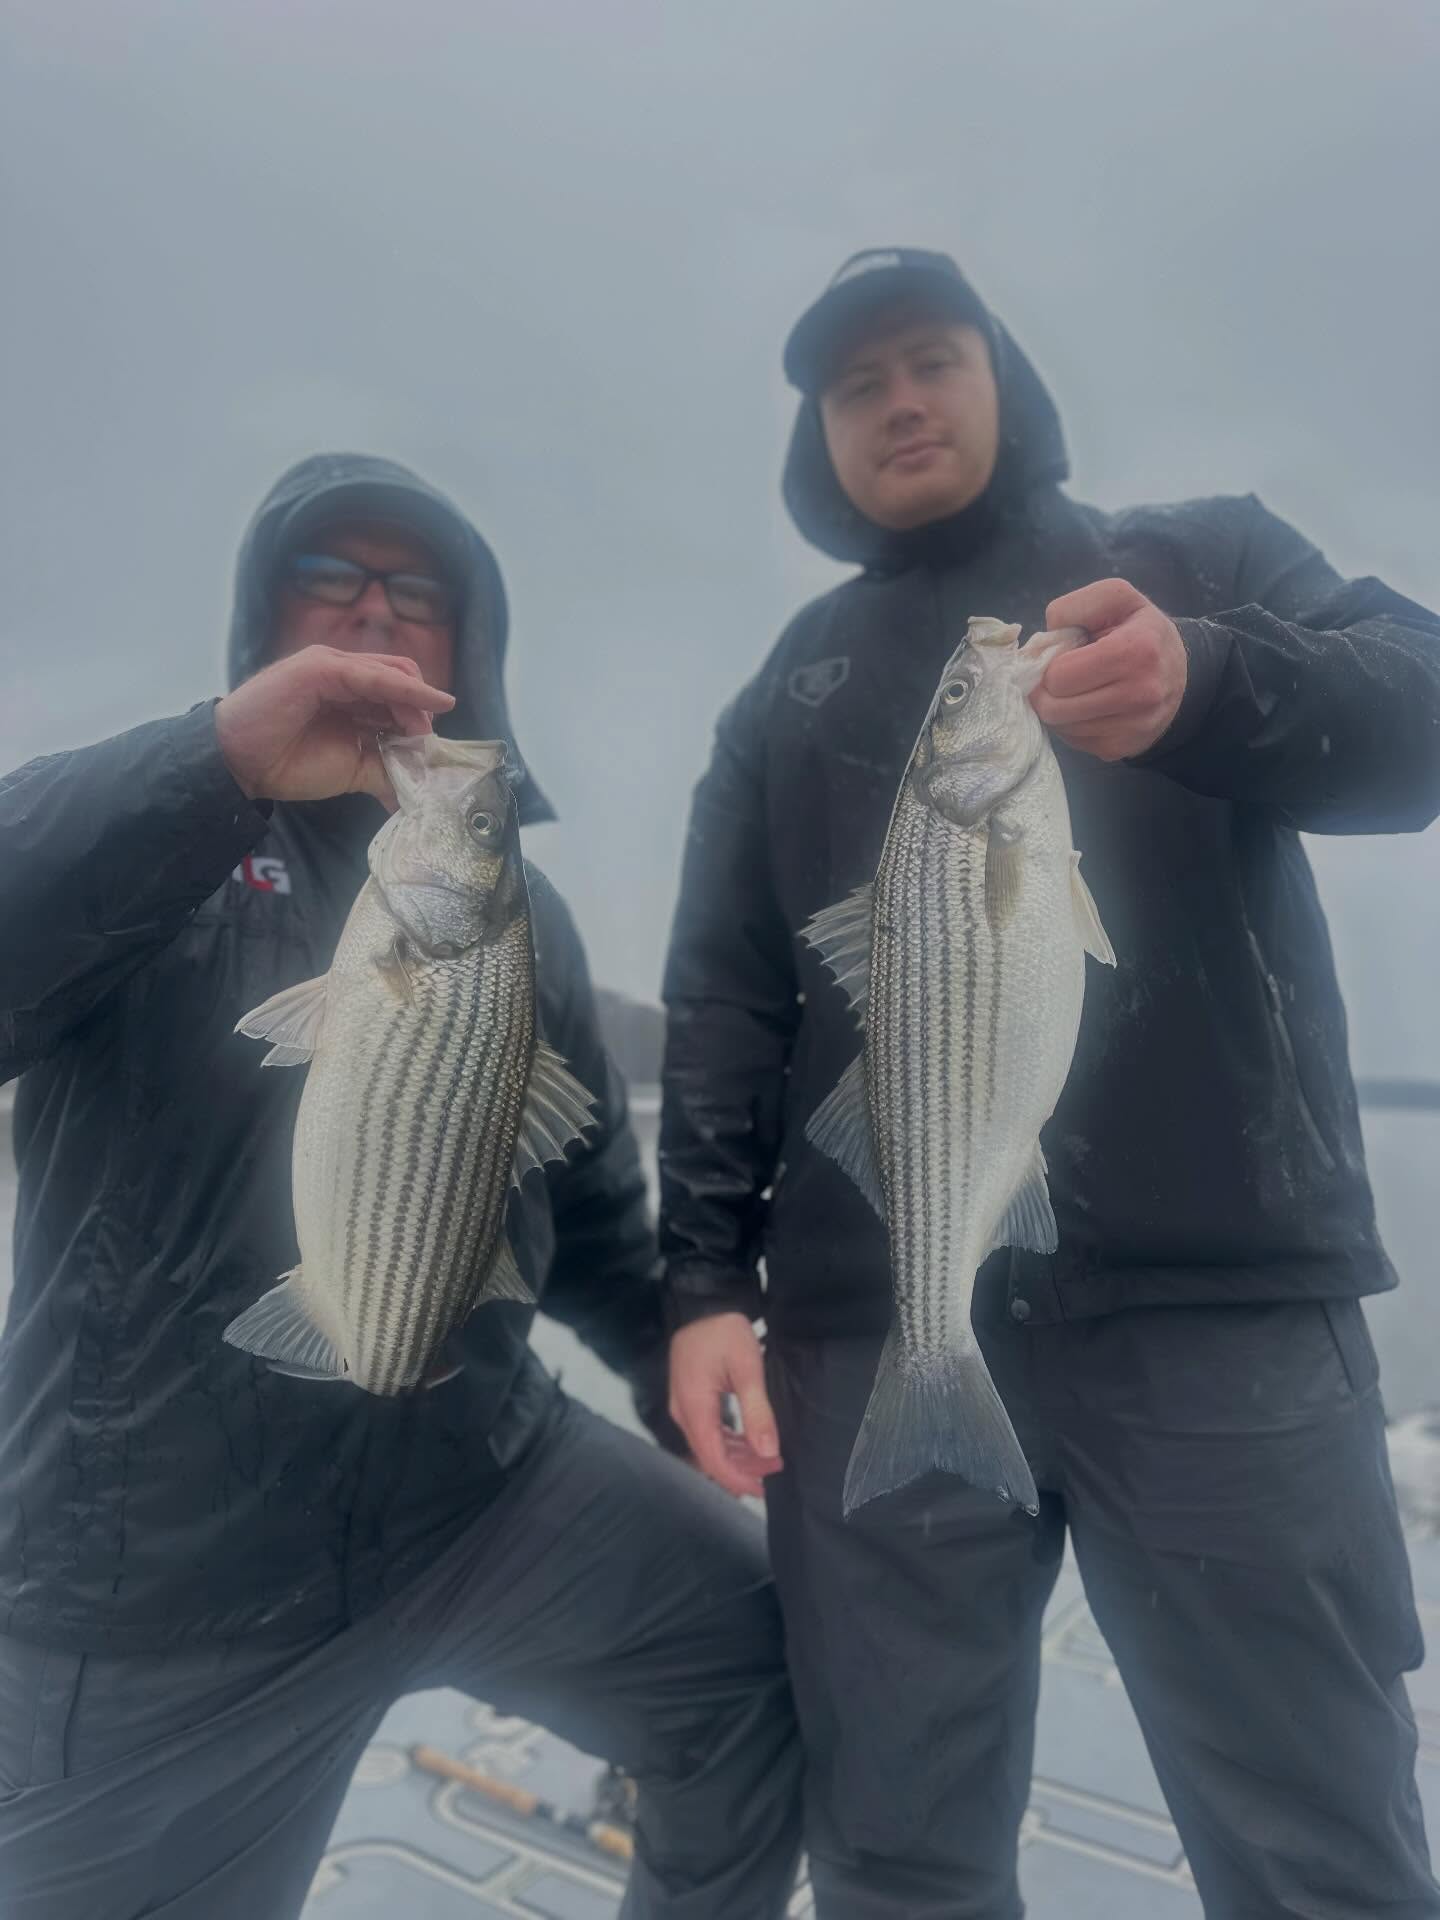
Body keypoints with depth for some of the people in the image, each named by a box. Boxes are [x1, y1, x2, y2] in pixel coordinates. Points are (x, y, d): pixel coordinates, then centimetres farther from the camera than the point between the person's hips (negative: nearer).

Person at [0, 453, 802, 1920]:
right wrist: (217, 766, -32)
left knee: (774, 1661, -5)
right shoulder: (141, 841, -3)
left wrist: (682, 1344, 0)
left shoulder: (517, 906, 9)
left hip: (491, 1487, 3)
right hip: (163, 1569, -2)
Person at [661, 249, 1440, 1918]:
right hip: (871, 1328, 2)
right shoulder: (786, 700, 18)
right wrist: (708, 1277, -1)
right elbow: (723, 1009, 11)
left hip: (1224, 1300, -1)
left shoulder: (1202, 561, 14)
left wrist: (1211, 685, -26)